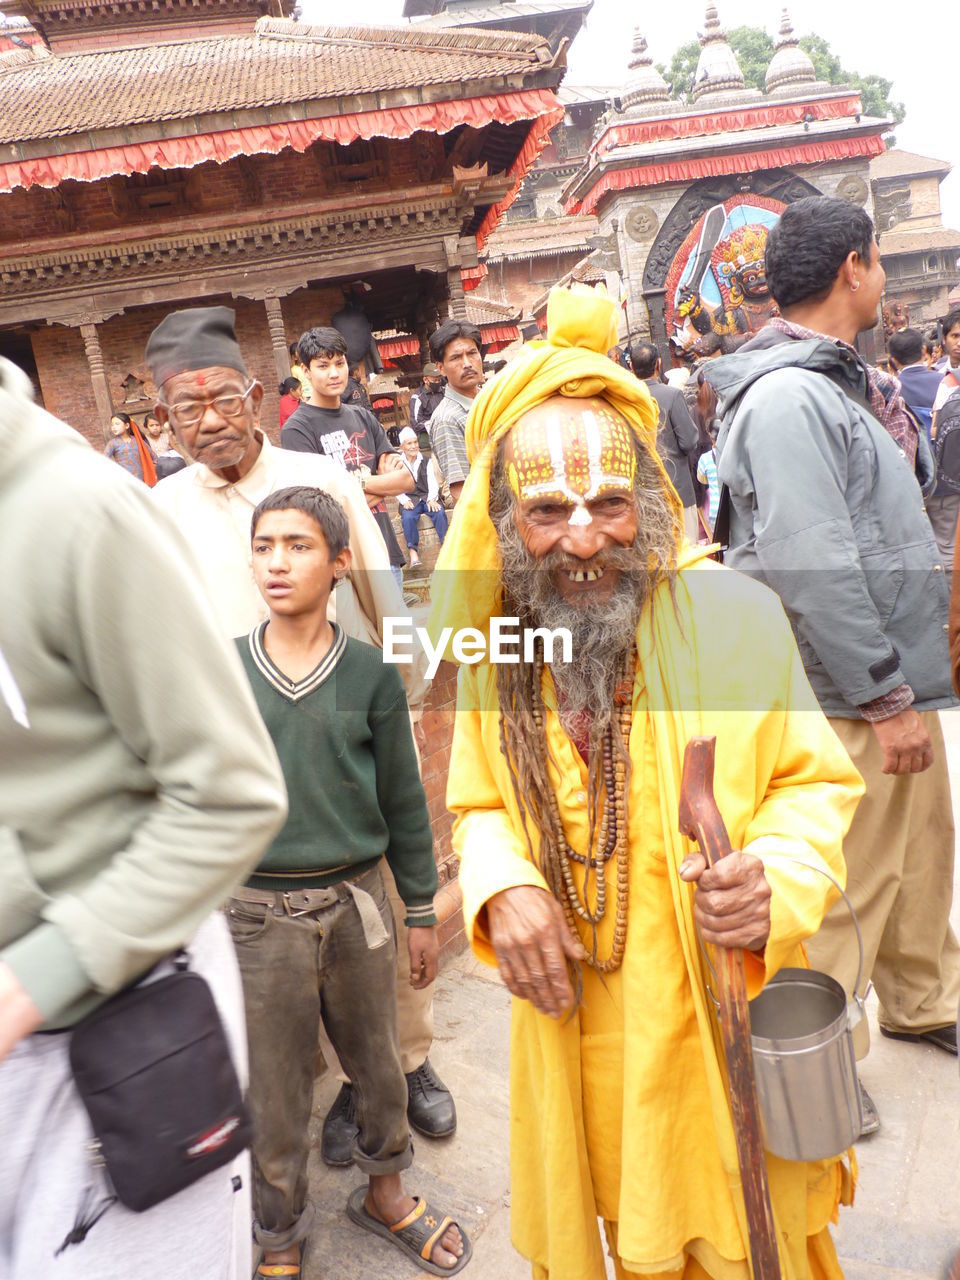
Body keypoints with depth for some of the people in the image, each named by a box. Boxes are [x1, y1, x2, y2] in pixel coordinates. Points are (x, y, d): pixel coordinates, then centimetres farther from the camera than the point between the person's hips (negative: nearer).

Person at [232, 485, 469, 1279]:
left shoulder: (371, 673, -5)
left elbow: (403, 801, 1)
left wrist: (422, 913, 5)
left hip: (355, 901, 1)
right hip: (256, 911, 0)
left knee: (378, 1062, 18)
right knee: (273, 1087, 14)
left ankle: (384, 1190, 46)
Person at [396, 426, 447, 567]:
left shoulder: (427, 461, 14)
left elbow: (433, 482, 4)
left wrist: (432, 499, -14)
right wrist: (405, 501, -18)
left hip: (428, 497, 1)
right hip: (410, 501, -1)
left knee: (439, 513, -30)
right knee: (408, 517, -33)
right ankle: (413, 552, -36)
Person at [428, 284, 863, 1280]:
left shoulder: (735, 614, -15)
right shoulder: (493, 646, -5)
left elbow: (816, 781, -5)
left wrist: (777, 875, -24)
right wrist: (501, 889, -13)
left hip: (726, 1021, -2)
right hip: (574, 1029, 3)